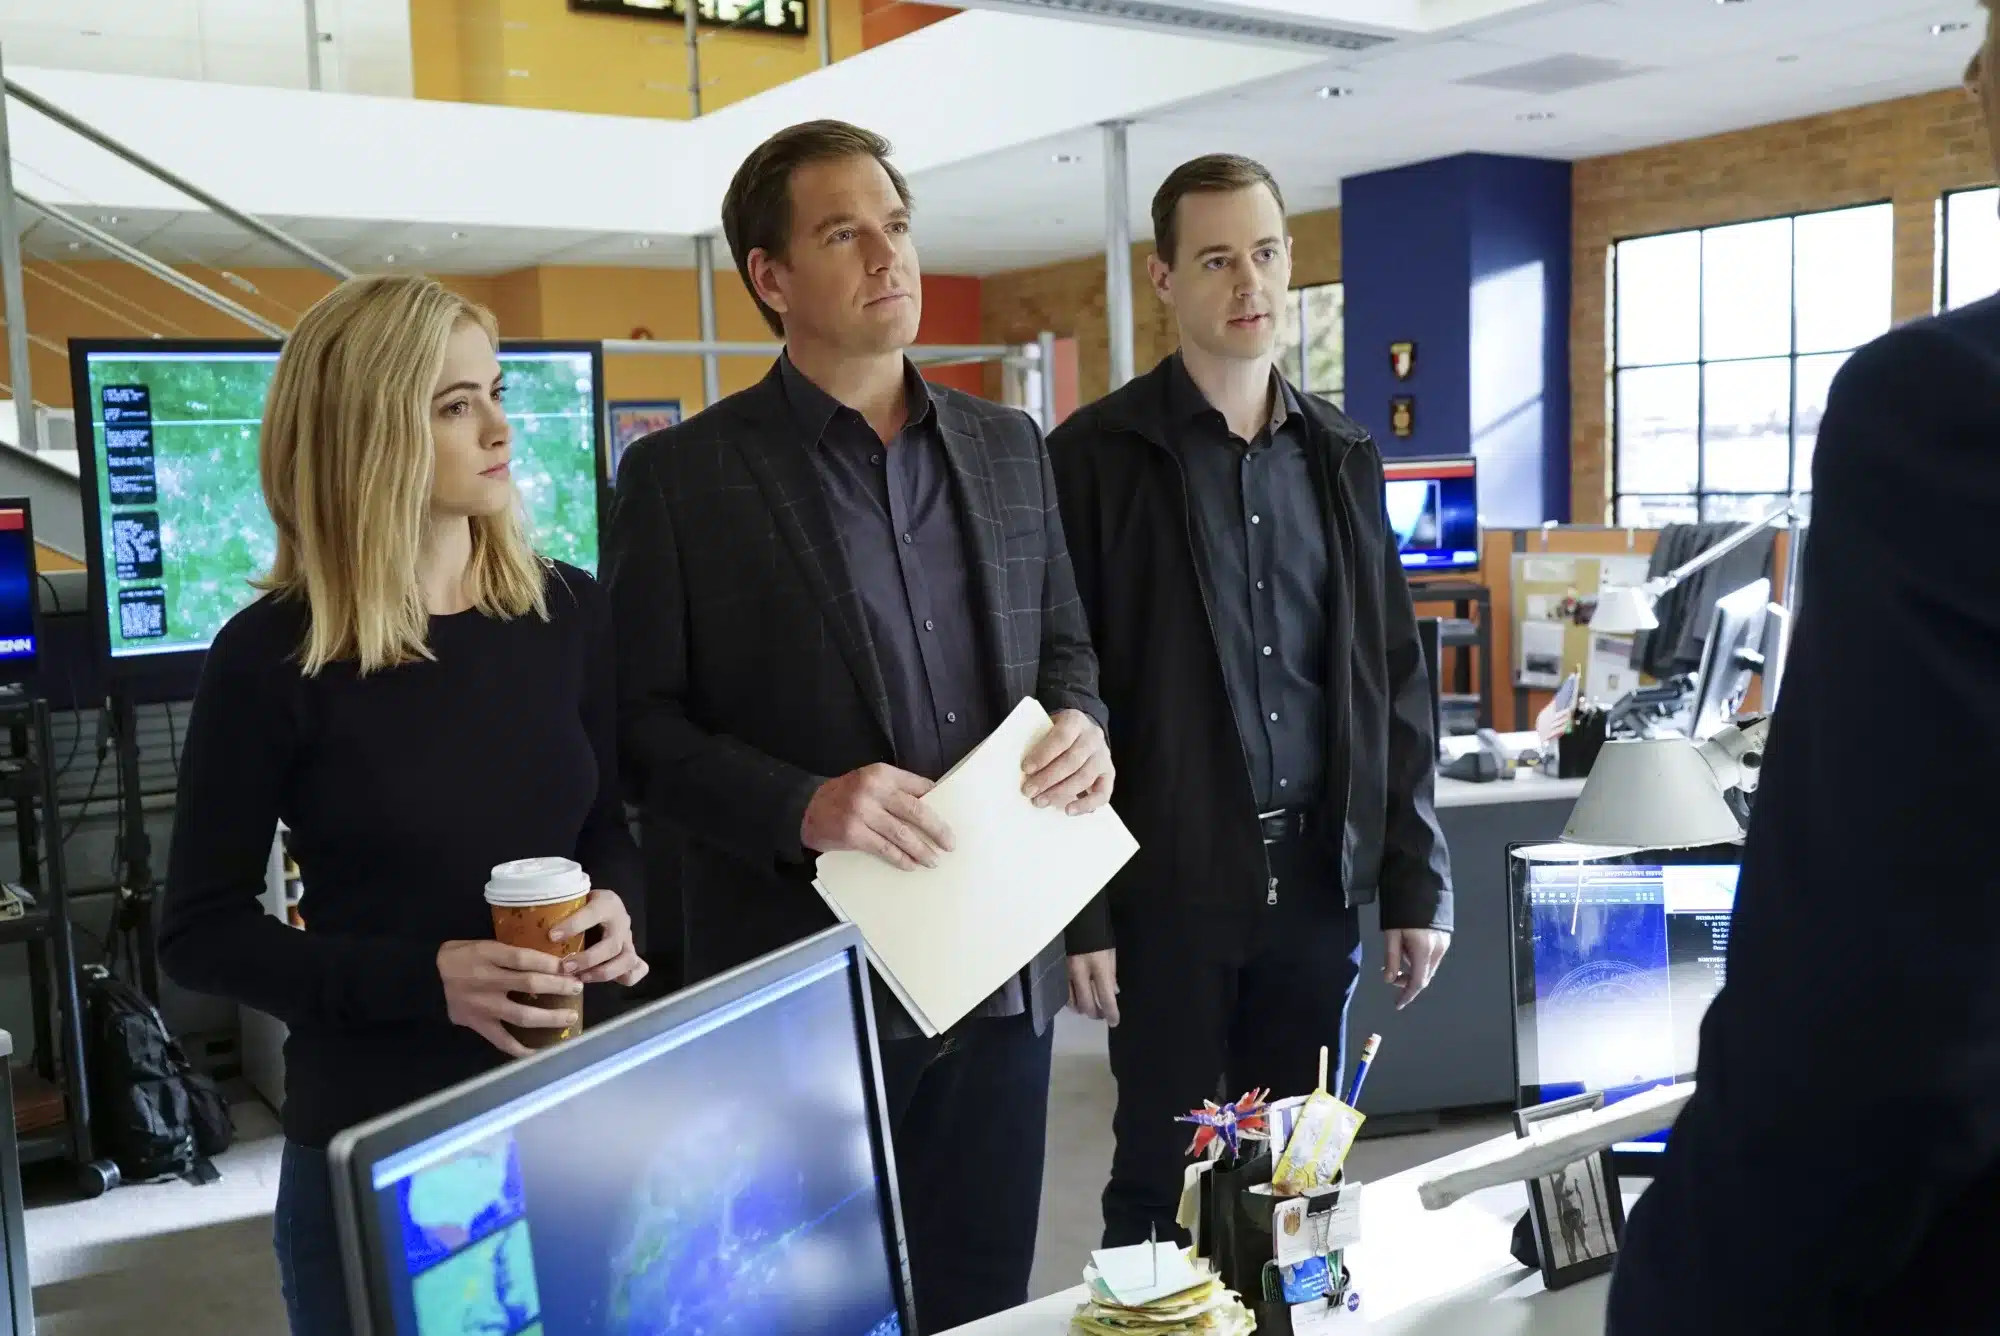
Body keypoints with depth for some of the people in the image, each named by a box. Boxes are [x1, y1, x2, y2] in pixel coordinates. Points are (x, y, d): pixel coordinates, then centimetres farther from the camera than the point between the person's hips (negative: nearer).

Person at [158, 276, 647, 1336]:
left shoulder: (568, 612, 0)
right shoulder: (273, 656, -11)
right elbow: (200, 933, -6)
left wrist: (615, 907, -12)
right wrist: (423, 979, -20)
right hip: (374, 1148, -3)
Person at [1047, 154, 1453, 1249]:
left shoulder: (1341, 454, 9)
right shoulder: (1096, 455, -5)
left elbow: (1393, 681, 10)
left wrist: (1415, 881, 6)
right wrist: (1081, 908, -10)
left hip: (1317, 881, 4)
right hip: (1169, 886, -4)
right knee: (1163, 1179, 7)